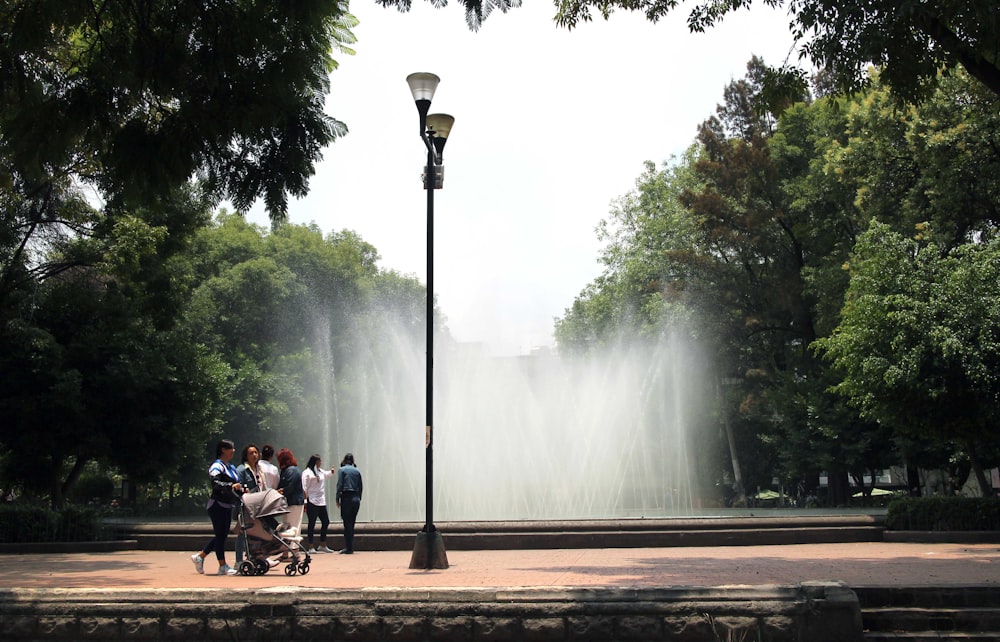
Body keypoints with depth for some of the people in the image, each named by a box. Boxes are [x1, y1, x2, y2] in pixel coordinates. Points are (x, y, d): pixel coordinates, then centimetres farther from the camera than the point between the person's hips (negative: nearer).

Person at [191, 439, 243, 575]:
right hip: (217, 505, -9)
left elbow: (237, 484, 24)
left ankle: (199, 556, 25)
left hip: (227, 506, 9)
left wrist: (242, 490, 4)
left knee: (222, 535, 12)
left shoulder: (231, 467, 17)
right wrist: (231, 486, -37)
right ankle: (223, 566, 1)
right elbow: (214, 482, -28)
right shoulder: (217, 466, -11)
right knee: (220, 535, -4)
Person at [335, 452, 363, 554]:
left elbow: (339, 485, -7)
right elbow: (360, 487, 10)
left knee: (347, 524, -1)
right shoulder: (357, 471, 10)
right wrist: (358, 499, 15)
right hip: (356, 498, 4)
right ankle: (349, 547, 15)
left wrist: (337, 499, -2)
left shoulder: (341, 470, -2)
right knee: (351, 524, 12)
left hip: (346, 498, -4)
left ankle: (349, 548, -1)